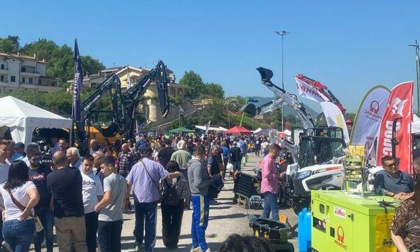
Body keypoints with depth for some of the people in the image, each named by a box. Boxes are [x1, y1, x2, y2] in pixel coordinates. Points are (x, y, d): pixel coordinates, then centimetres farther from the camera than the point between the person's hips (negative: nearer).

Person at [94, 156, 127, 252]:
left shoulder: (107, 179, -15)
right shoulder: (123, 179, 8)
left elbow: (108, 198, -25)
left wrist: (97, 206, -11)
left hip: (106, 218, -7)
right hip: (118, 217, 7)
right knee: (116, 244, 13)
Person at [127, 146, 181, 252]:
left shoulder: (136, 166, 2)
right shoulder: (155, 165, -5)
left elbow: (128, 183, 0)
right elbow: (168, 176, -8)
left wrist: (127, 197, 7)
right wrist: (177, 174, 11)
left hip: (138, 198, 3)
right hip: (151, 198, -3)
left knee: (139, 222, 17)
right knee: (150, 223, 5)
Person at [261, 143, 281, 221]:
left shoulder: (270, 159, 17)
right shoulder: (268, 160, -16)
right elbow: (267, 174, -24)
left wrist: (278, 175, 13)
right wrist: (278, 176, -16)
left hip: (270, 188, 10)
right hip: (269, 188, -10)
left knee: (267, 209, 14)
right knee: (275, 209, -12)